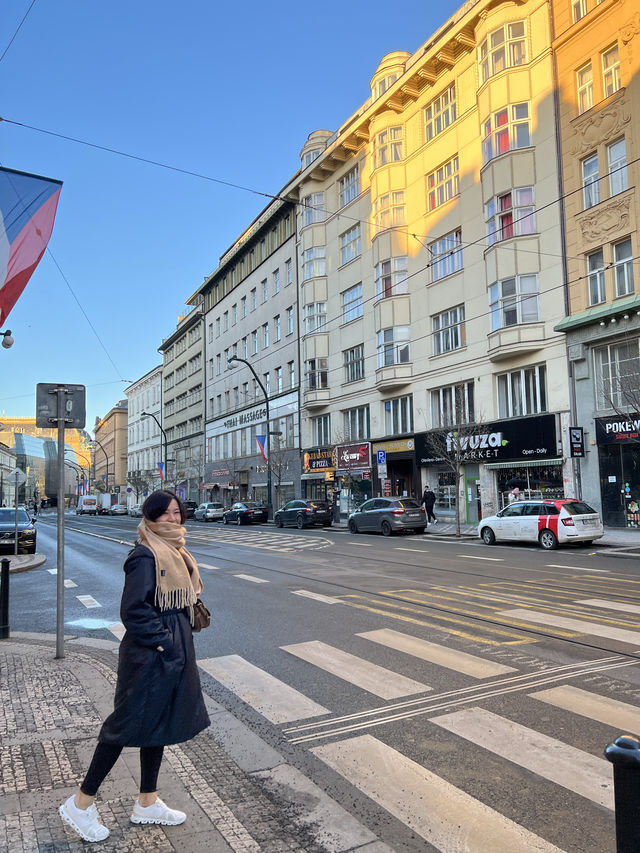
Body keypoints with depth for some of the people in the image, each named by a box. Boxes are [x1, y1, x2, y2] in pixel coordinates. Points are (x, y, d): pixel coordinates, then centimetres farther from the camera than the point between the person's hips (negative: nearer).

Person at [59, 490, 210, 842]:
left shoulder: (174, 552, 9)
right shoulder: (145, 556, -20)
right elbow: (133, 610, -23)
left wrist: (180, 638, 12)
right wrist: (162, 639, -18)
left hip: (174, 650, 9)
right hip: (149, 655, -9)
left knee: (161, 721, 17)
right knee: (130, 723, 2)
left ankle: (147, 803, 33)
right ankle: (81, 804, 21)